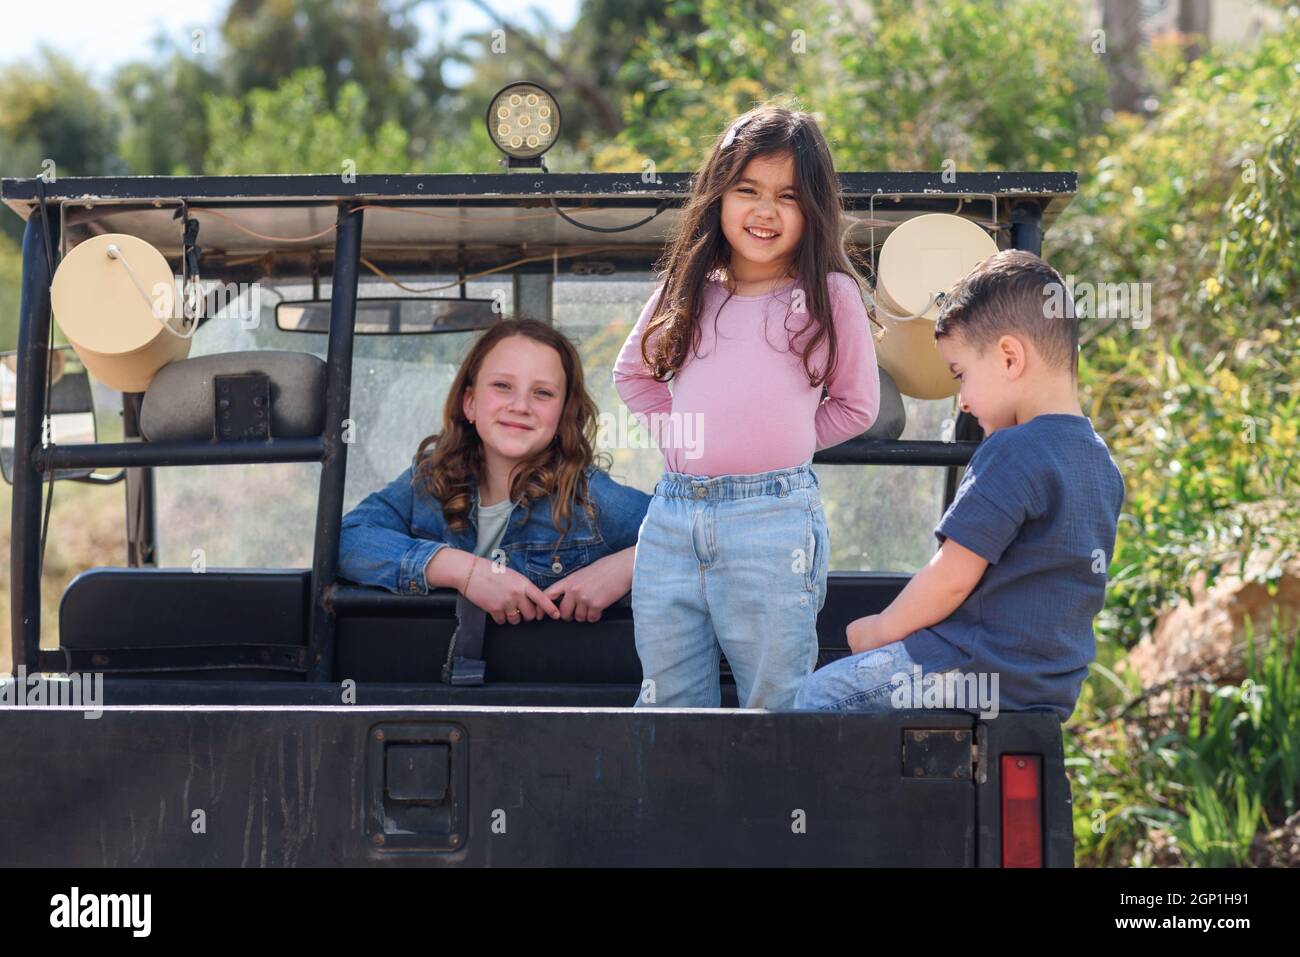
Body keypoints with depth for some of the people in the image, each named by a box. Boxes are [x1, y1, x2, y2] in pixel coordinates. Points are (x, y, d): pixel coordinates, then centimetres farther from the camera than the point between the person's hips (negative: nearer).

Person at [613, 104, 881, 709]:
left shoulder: (830, 295, 2)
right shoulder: (688, 288, 13)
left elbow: (856, 406, 10)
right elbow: (632, 372, 27)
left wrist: (777, 445, 3)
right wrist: (677, 434, 12)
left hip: (773, 517, -4)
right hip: (671, 516, 4)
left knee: (774, 707, 1)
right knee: (668, 706, 9)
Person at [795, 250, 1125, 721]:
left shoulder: (1013, 452, -18)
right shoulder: (1102, 464, 12)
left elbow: (950, 580, -18)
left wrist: (880, 630, -2)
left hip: (978, 675, -10)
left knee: (818, 695, 0)